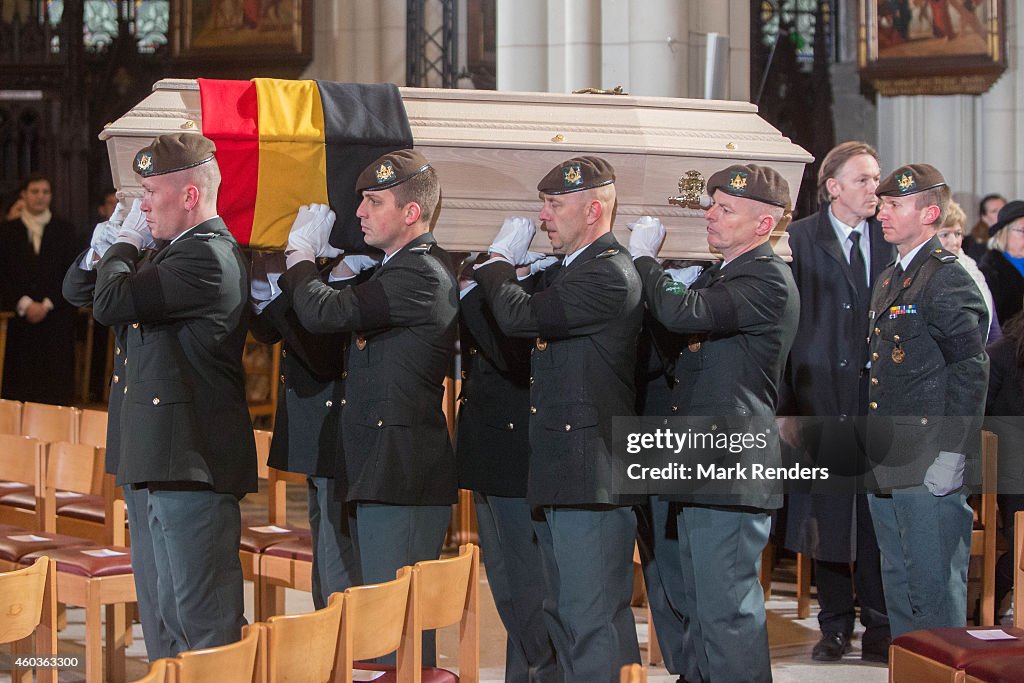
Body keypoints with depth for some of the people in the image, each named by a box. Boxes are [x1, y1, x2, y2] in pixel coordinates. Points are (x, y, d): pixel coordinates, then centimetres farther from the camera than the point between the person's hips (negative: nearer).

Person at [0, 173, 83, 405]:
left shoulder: (65, 231, 9)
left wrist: (47, 305, -7)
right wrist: (24, 304, -10)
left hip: (56, 318, 0)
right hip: (20, 320, 0)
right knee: (19, 387, -3)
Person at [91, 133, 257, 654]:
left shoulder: (207, 258, -17)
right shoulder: (186, 252, 17)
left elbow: (109, 302, -21)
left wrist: (126, 242, -5)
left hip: (194, 462, -11)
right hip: (172, 463, 11)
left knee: (206, 621, -8)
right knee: (177, 618, 16)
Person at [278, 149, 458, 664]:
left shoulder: (420, 276, -16)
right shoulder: (404, 269, 17)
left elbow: (322, 313, -23)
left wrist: (300, 255, -5)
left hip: (403, 477, -10)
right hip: (382, 472, 10)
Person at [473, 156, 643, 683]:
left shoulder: (609, 276, -17)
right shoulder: (570, 271, 17)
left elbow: (519, 317, -23)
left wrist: (499, 260, -6)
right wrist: (506, 268, 5)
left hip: (592, 475, -11)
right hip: (559, 476, 11)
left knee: (592, 619, -9)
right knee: (563, 615, 16)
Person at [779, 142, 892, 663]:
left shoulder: (891, 239, 7)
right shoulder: (800, 240, 0)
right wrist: (784, 405, -7)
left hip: (879, 402, 1)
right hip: (820, 400, -1)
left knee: (878, 517, 0)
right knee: (826, 516, 5)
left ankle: (879, 628, 9)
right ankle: (835, 625, 16)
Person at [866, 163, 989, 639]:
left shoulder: (948, 277, -12)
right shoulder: (889, 281, 17)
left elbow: (971, 370, -16)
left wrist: (951, 456, -19)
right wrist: (872, 448, 16)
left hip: (929, 469, -9)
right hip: (885, 466, 9)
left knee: (935, 590, -4)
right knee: (898, 585, 15)